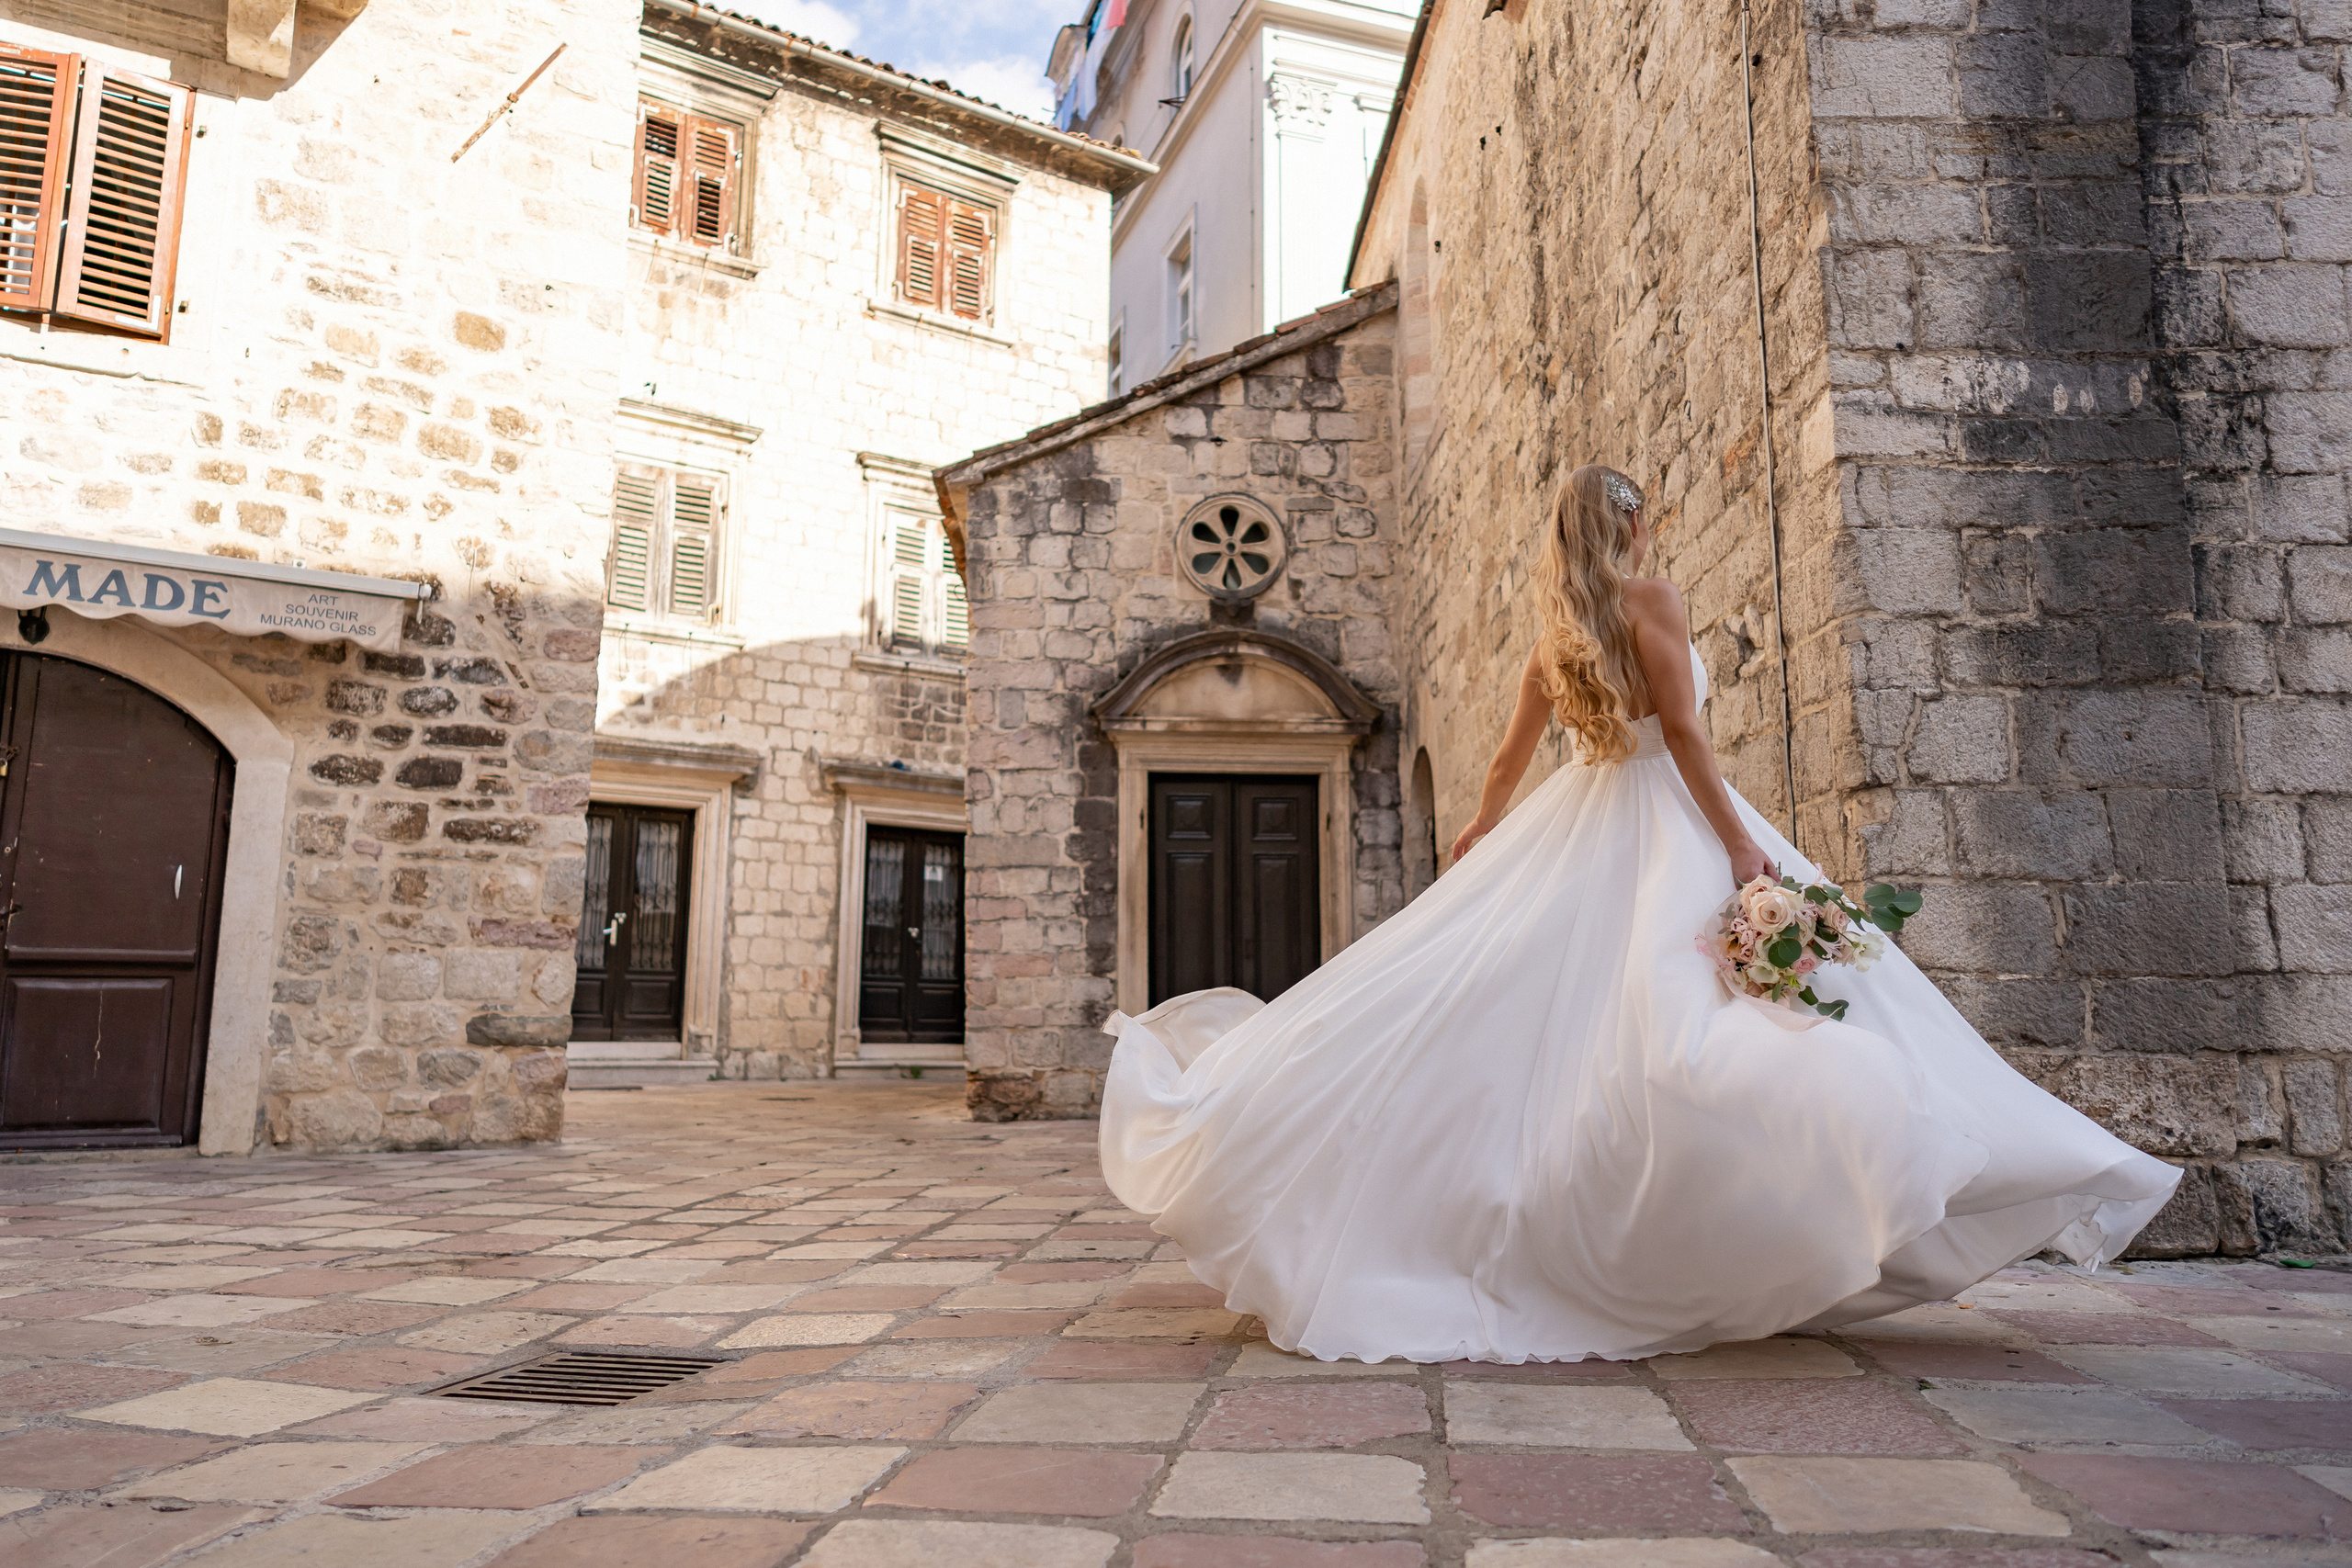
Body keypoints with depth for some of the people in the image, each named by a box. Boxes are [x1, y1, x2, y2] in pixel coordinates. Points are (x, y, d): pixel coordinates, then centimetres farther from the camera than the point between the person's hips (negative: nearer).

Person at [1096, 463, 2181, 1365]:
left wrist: (1483, 829, 38)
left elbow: (1510, 756, 24)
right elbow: (1682, 728, -13)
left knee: (1487, 1002, 8)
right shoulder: (1649, 598, -3)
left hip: (1578, 829, 7)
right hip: (1665, 820, -7)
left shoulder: (1554, 634, 16)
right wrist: (1738, 838, -15)